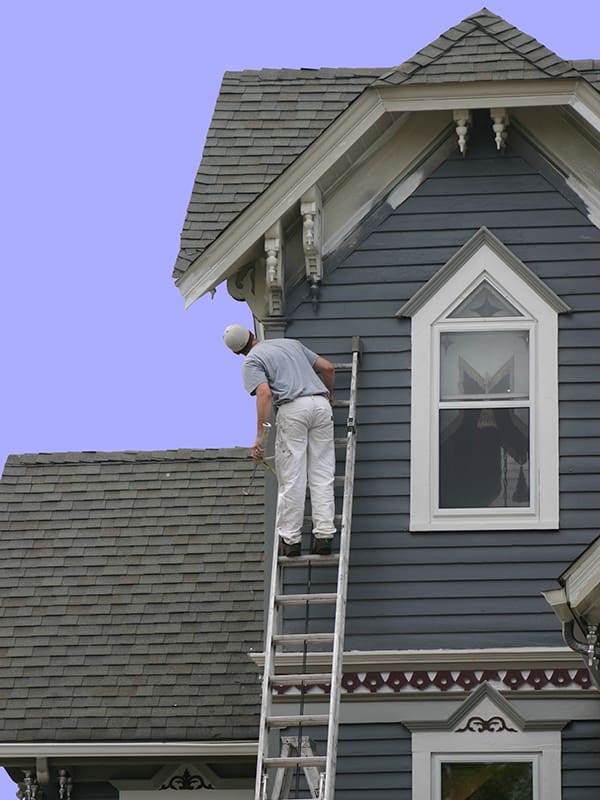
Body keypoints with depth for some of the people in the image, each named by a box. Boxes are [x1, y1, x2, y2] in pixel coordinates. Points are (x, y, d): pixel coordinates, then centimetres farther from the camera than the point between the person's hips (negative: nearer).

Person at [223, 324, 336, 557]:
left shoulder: (252, 362, 7)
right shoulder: (291, 343, 25)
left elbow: (265, 393, -11)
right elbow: (327, 367, 24)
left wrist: (260, 435, -14)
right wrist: (329, 394, 42)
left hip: (293, 408, -5)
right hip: (320, 403, 5)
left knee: (291, 478, 0)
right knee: (322, 475, 4)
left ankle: (290, 538, 2)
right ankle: (324, 534, -2)